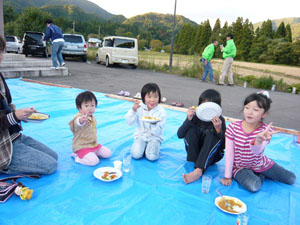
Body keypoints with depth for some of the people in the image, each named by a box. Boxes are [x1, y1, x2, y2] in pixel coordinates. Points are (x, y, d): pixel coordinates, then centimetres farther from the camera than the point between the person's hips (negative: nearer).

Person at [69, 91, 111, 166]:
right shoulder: (79, 118, -23)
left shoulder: (92, 117, 6)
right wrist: (81, 121, -72)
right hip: (82, 147, -8)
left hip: (94, 145, 9)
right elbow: (78, 124, -49)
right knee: (94, 161, -25)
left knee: (108, 153, 7)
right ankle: (78, 157, -1)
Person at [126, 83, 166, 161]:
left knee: (151, 157, -23)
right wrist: (133, 110, -25)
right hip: (141, 136, 1)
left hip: (154, 138, -1)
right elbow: (130, 122, -11)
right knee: (136, 154, -20)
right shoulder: (140, 108, -6)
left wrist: (153, 124, -37)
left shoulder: (161, 111, -11)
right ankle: (144, 147, 11)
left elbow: (158, 132, -14)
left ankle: (152, 147, 9)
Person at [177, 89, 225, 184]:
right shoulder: (196, 116, -11)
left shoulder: (219, 120, -12)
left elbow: (224, 145, -17)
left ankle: (198, 171, -40)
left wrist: (219, 129, -35)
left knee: (212, 134, -29)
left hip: (212, 155, -1)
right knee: (190, 129, -21)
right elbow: (180, 135, -14)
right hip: (195, 152, 1)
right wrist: (188, 120, -29)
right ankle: (195, 163, -22)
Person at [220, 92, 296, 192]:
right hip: (240, 167, -2)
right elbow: (229, 153, -15)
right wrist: (228, 177, -13)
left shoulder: (266, 130, -18)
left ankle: (259, 174, 23)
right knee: (253, 186, -29)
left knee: (291, 179, 2)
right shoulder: (233, 127, -19)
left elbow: (256, 152, -36)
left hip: (260, 164, 2)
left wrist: (259, 140, -60)